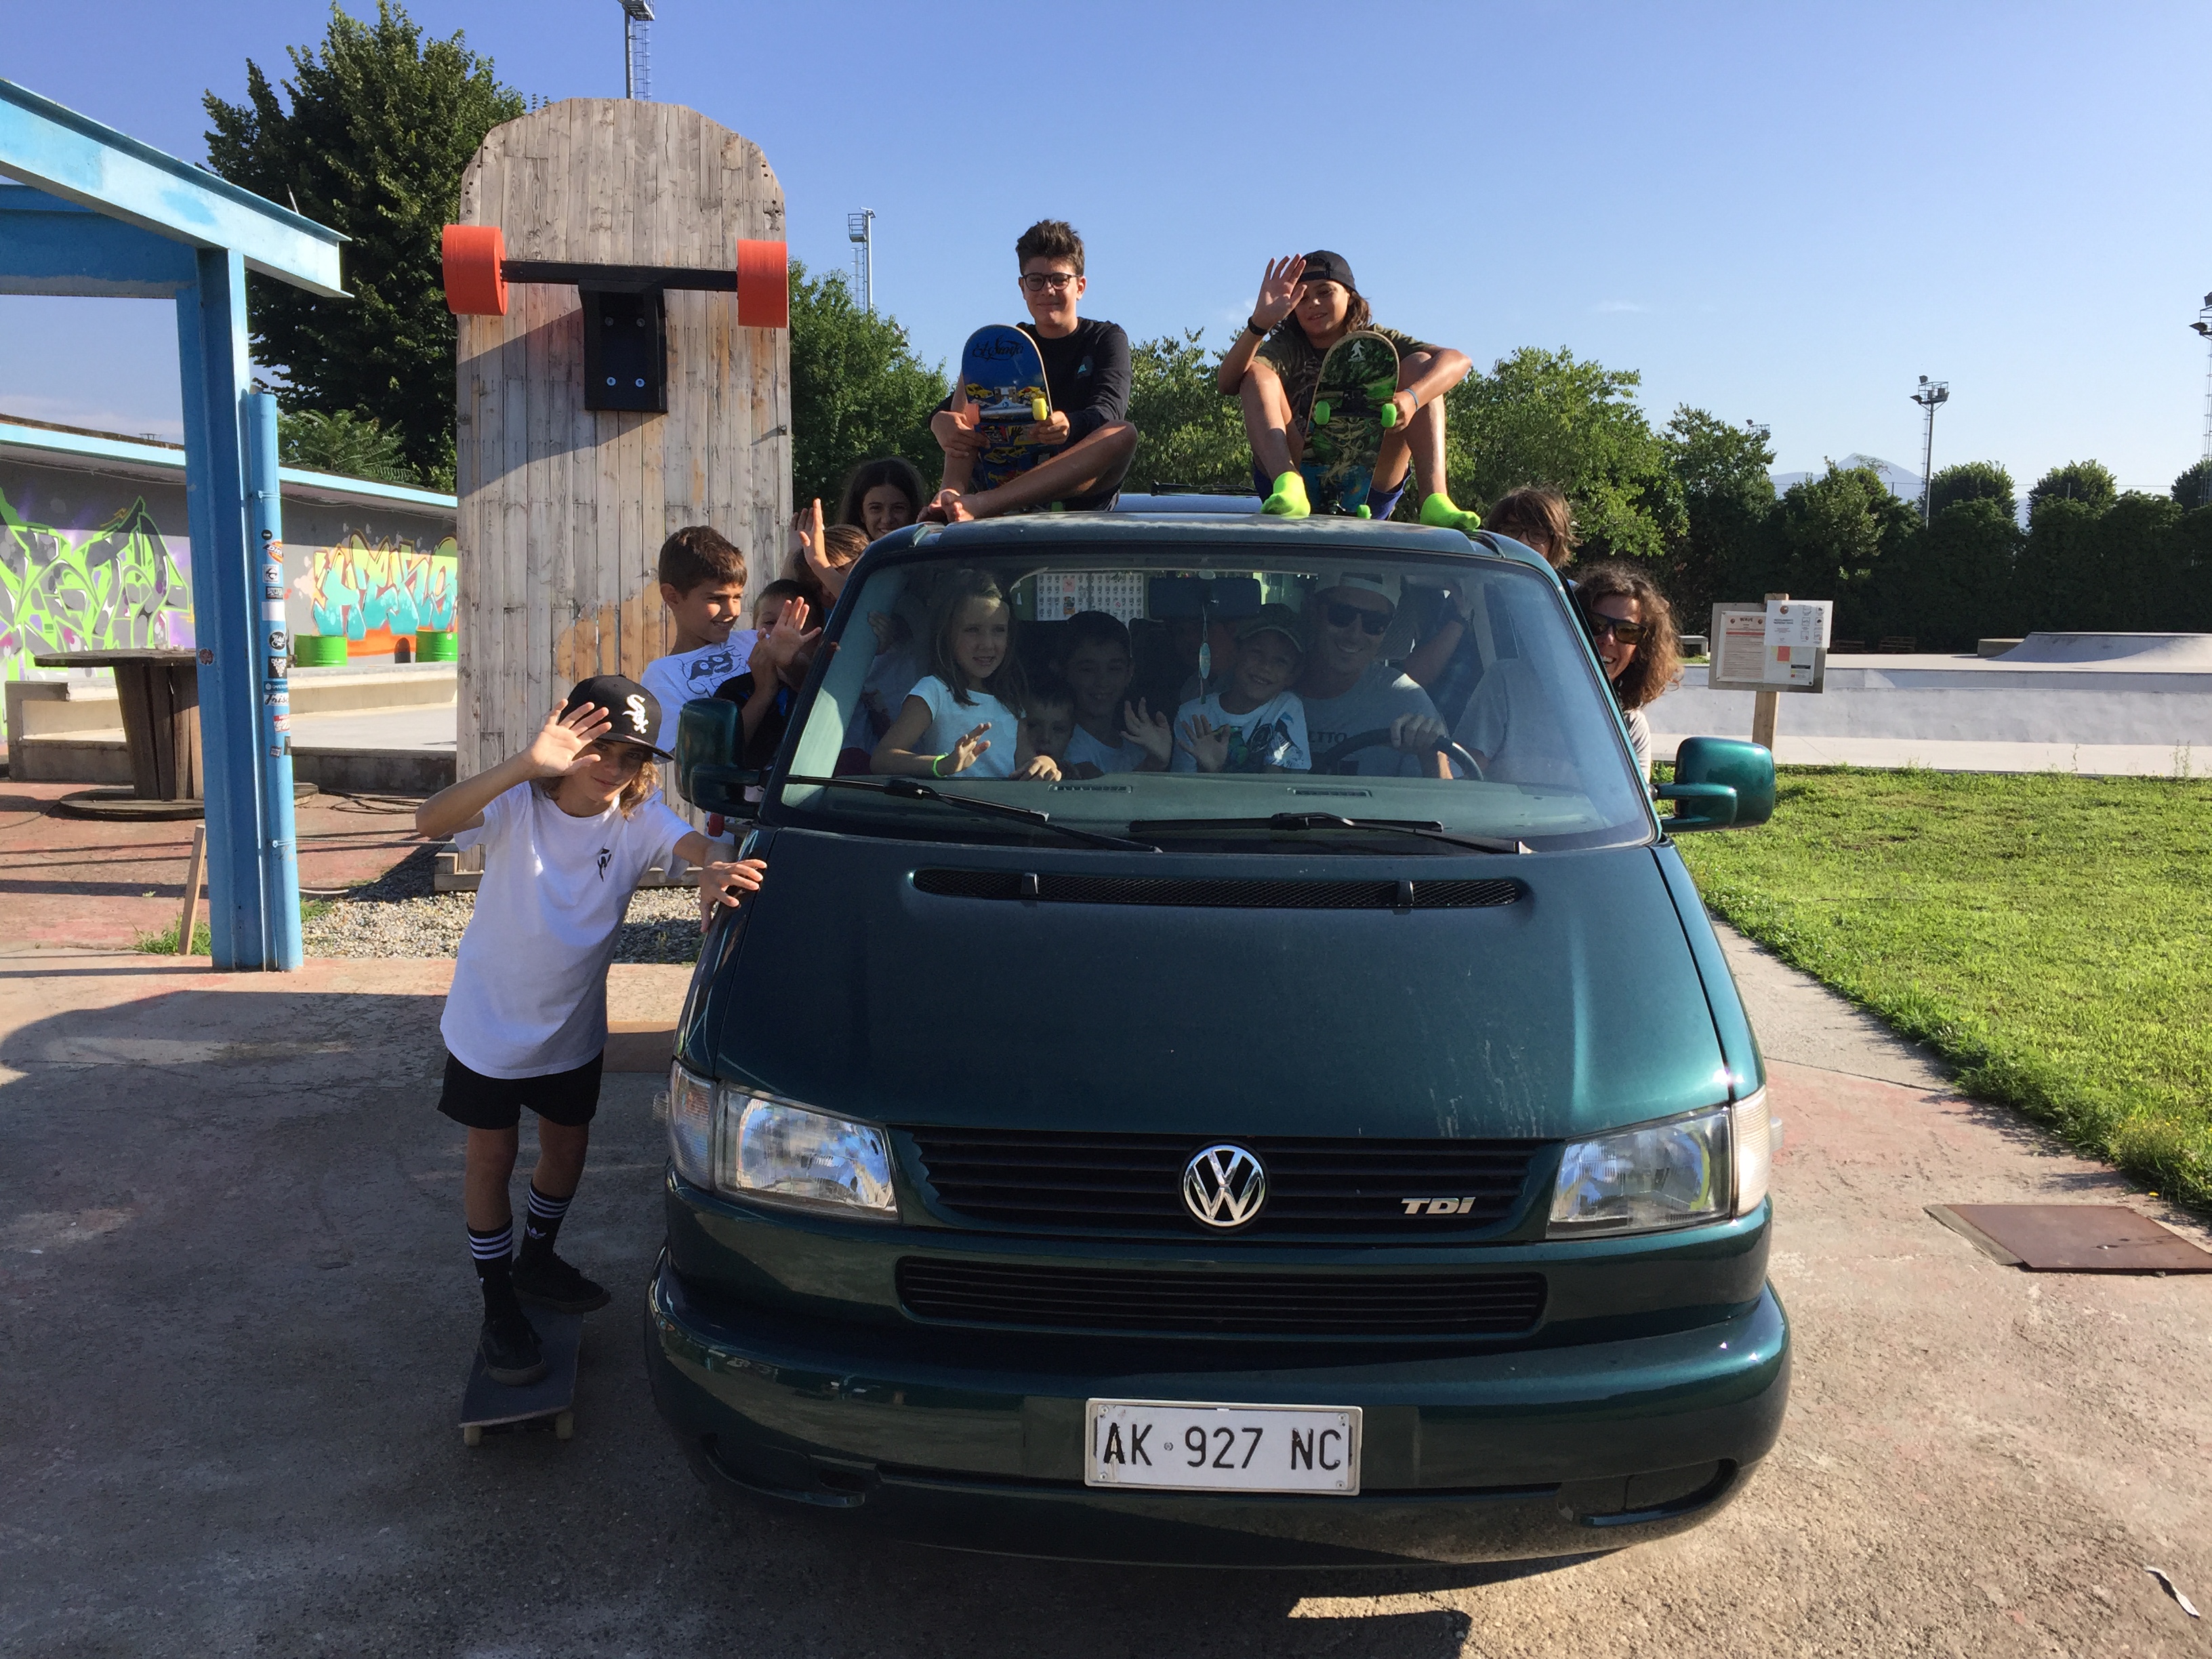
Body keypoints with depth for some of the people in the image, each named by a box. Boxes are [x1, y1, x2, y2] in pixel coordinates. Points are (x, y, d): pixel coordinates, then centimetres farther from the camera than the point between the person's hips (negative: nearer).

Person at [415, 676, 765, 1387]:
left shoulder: (638, 817, -15)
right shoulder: (518, 805, -24)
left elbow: (690, 841, -33)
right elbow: (432, 822, -43)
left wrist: (714, 868, -60)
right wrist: (527, 763, -57)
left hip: (573, 1028, 4)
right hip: (490, 1025, -4)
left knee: (567, 1146, 19)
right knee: (492, 1159, 7)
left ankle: (536, 1262, 46)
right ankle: (499, 1311, 24)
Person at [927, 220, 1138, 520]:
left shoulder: (1106, 339, 8)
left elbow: (1107, 411, -13)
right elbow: (951, 407, 1)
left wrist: (1069, 425, -37)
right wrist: (943, 423, -26)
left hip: (1080, 488, -2)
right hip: (1009, 478, 2)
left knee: (1124, 433, -32)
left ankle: (977, 505, -48)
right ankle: (953, 493, -35)